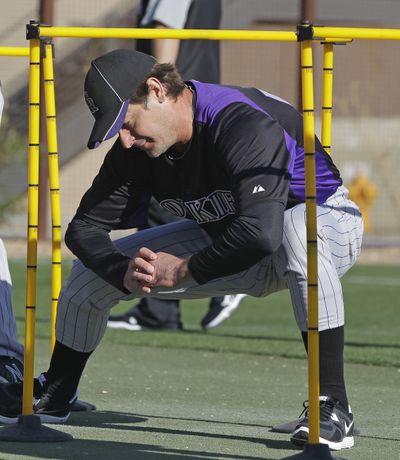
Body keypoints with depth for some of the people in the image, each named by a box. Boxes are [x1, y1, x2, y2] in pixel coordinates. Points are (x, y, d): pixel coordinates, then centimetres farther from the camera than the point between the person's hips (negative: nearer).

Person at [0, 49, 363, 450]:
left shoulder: (243, 124, -36)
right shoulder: (136, 150, -13)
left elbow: (261, 232, -47)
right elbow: (85, 227, -8)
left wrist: (184, 270, -33)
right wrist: (124, 274, -29)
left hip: (326, 225, -7)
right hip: (228, 244, 7)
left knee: (298, 231, -45)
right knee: (93, 270, 3)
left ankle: (332, 408, -40)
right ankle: (52, 399, 27)